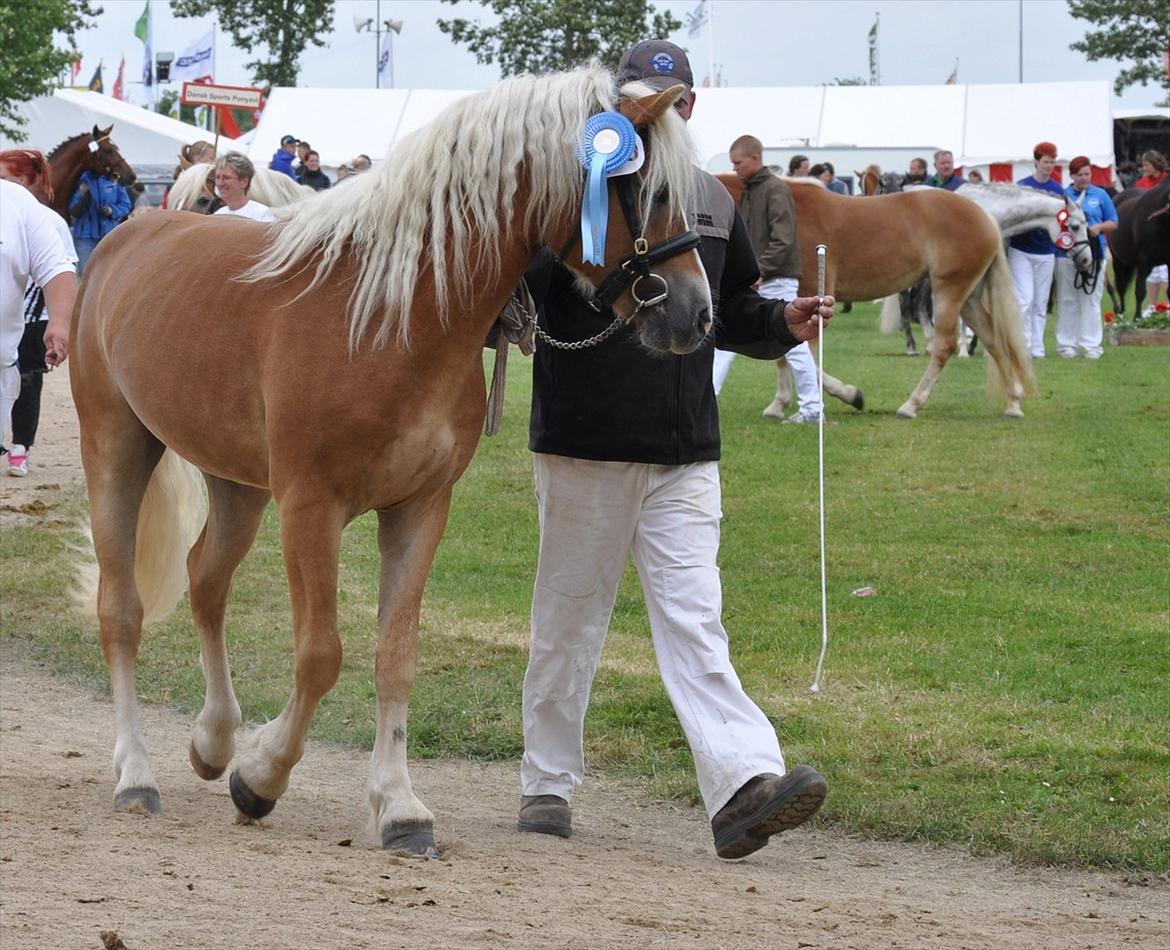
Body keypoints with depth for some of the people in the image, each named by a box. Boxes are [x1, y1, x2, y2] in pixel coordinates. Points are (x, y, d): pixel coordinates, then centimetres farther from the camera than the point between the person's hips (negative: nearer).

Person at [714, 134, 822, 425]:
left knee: (793, 344, -3)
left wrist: (760, 270, -23)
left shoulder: (775, 190, -11)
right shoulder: (748, 191, 15)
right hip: (750, 282, 9)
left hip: (776, 281, -9)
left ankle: (811, 408, 3)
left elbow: (782, 239, -19)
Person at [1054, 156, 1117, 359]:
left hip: (1093, 253, 0)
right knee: (1067, 301, 3)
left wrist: (1099, 227, -10)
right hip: (1066, 253, 0)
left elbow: (1113, 223, 9)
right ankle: (1067, 344, 9)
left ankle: (1091, 345, 4)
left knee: (1091, 300, 1)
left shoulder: (1100, 195, 7)